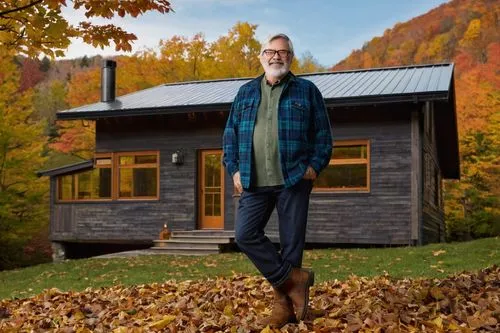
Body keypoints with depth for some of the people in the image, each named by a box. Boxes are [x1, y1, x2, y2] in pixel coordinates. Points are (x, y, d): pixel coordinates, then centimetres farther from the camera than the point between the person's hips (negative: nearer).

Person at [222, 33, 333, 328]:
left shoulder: (307, 90, 7)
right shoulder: (246, 92, 14)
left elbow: (323, 133, 5)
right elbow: (231, 133, 13)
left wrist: (316, 165, -7)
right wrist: (234, 169, 2)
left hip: (294, 180, -2)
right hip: (255, 183, 3)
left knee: (291, 241, 1)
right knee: (245, 234, -9)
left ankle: (285, 301, 14)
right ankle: (294, 279, 2)